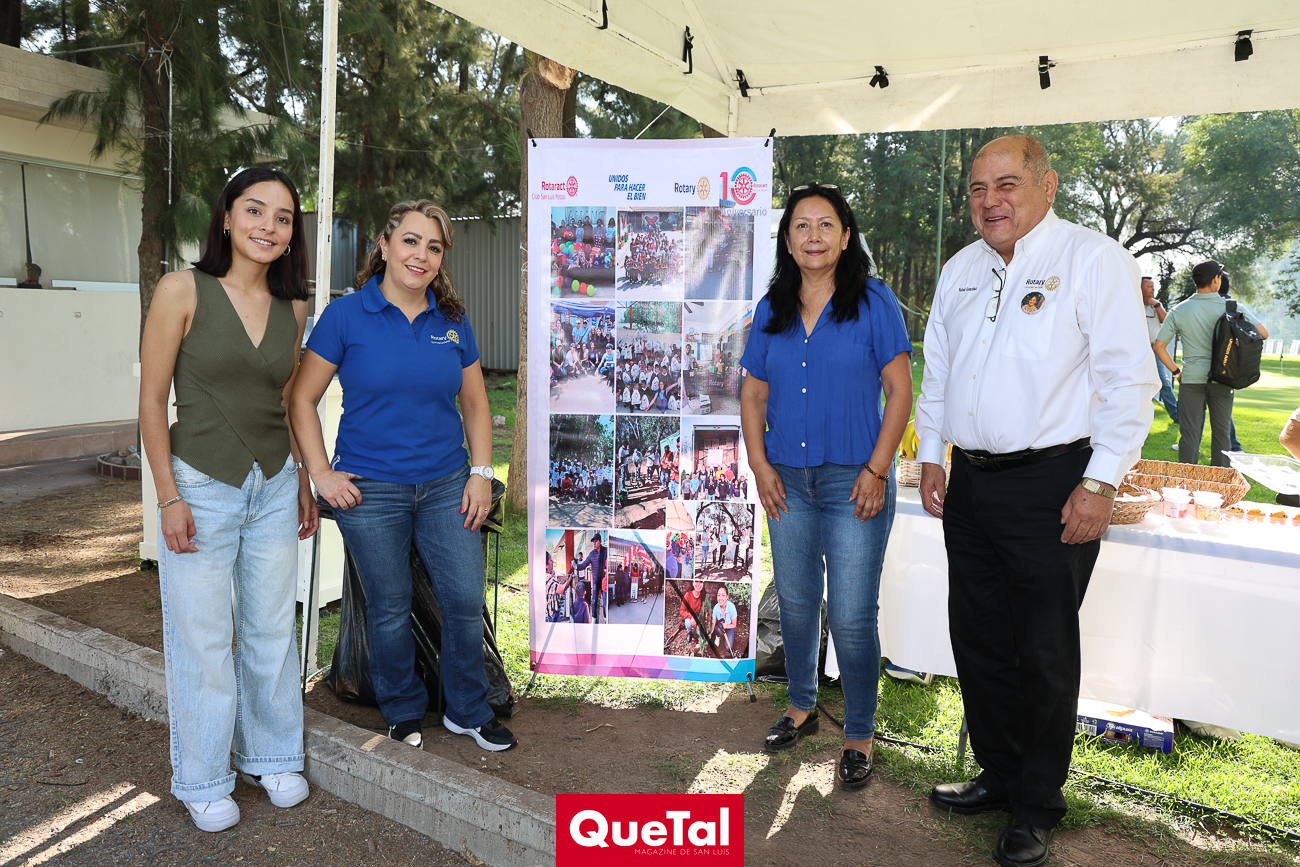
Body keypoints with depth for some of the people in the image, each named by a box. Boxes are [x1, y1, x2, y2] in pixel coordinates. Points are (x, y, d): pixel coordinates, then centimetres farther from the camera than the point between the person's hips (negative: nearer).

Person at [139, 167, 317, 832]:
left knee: (270, 628, 14)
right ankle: (203, 781, 26)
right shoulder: (182, 291, -9)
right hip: (200, 485, -4)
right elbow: (152, 402, -8)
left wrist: (304, 483, 14)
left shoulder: (291, 308, 4)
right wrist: (169, 497, -11)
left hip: (273, 486, 4)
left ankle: (270, 755, 34)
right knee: (202, 638, 6)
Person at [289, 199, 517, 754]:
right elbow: (302, 400, -1)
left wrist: (481, 471, 4)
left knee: (466, 601, 3)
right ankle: (404, 711, 33)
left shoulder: (453, 322, 5)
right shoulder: (345, 316, -5)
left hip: (446, 485, 3)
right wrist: (322, 474, -6)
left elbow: (475, 403, 12)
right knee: (390, 611, 10)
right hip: (370, 490, -3)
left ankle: (468, 711, 26)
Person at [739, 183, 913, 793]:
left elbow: (900, 391, -6)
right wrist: (759, 463, 0)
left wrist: (876, 470, -12)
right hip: (788, 480, 4)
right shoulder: (772, 310, 7)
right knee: (795, 601, 16)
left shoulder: (873, 302, -4)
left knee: (852, 617, -1)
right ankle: (801, 707, 36)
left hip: (852, 483, -4)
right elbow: (753, 393, 12)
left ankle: (859, 736, 18)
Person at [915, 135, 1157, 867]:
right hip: (969, 483, 6)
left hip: (1050, 486, -6)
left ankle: (1037, 808, 23)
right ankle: (1000, 774, 34)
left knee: (1043, 653, 4)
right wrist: (931, 456, 13)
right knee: (977, 639, 14)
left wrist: (1100, 483, -15)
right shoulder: (962, 269, 13)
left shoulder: (1095, 259, -7)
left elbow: (1129, 378, -11)